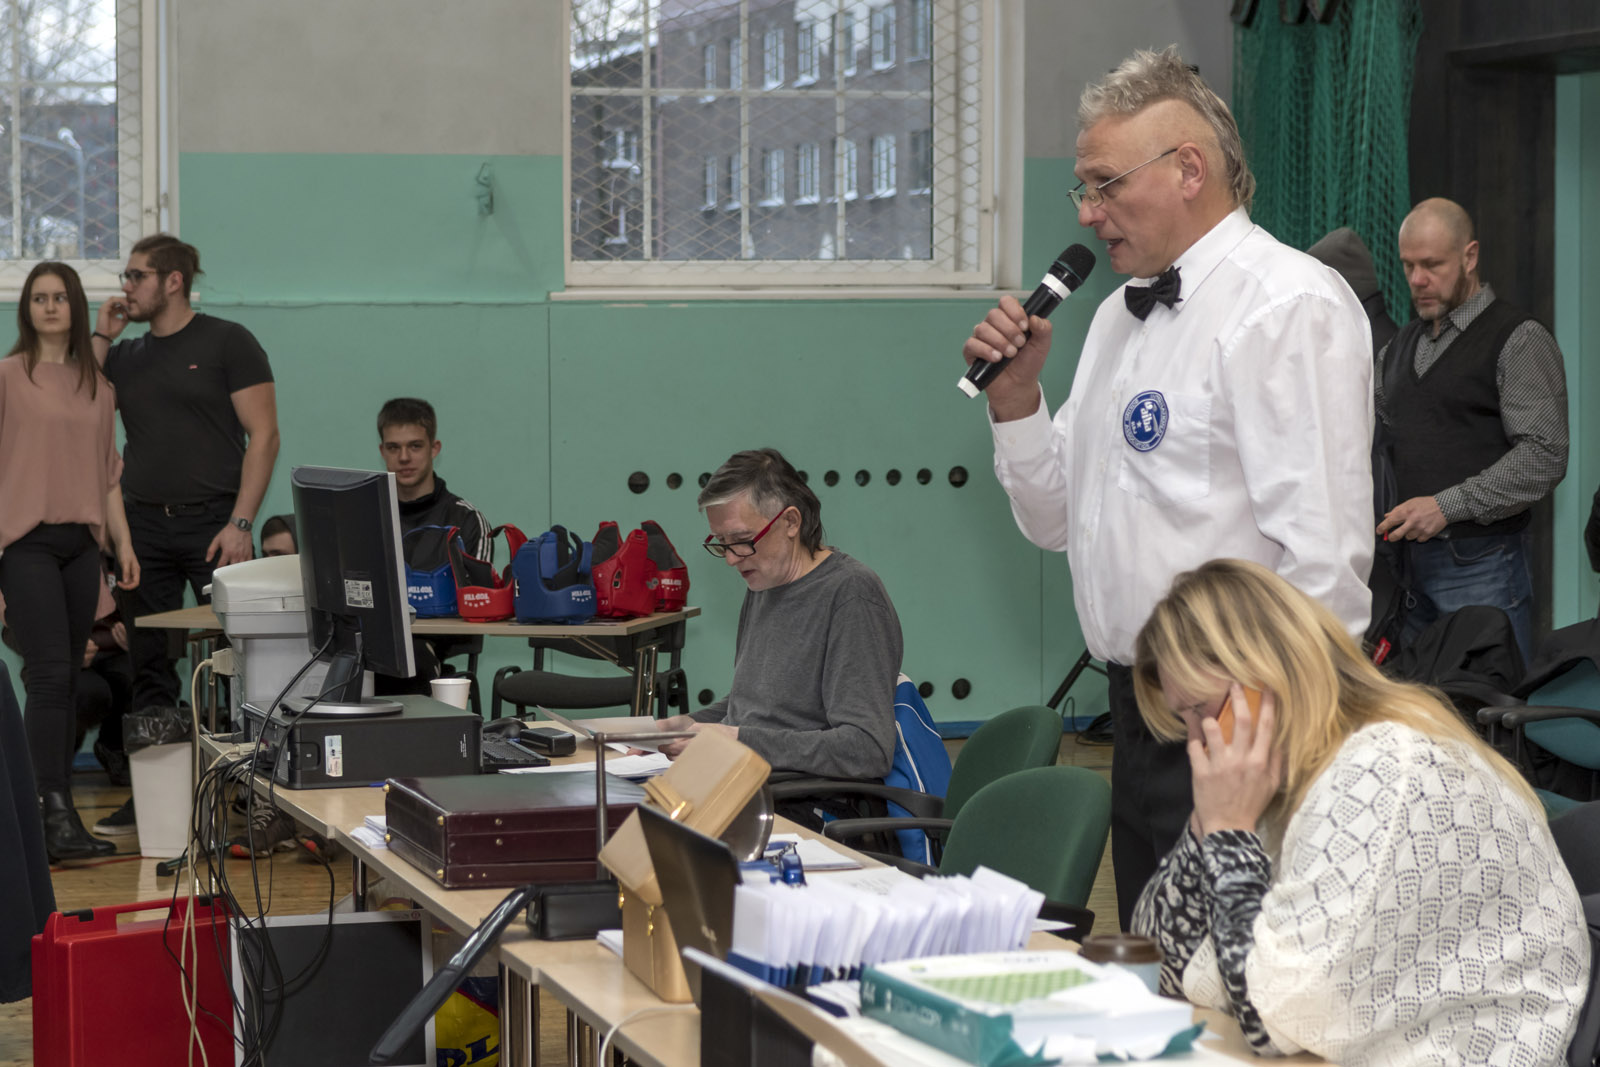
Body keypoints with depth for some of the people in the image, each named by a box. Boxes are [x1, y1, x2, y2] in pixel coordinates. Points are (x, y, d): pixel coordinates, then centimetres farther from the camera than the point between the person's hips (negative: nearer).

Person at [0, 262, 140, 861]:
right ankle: (55, 816, -17)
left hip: (81, 542, 5)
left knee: (68, 679, 6)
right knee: (50, 674, -14)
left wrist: (123, 542, 11)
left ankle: (54, 814, 10)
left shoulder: (97, 385, 15)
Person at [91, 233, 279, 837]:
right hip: (144, 527, 5)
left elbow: (263, 435, -5)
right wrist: (101, 338, 4)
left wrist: (240, 524, -13)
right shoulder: (125, 357, 16)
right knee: (149, 669, 5)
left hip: (211, 523, -5)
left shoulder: (226, 343, 0)